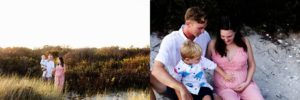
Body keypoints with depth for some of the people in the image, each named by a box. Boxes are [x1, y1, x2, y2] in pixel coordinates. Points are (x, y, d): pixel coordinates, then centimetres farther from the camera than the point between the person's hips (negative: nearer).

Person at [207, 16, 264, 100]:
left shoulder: (244, 42, -5)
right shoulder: (213, 44, -8)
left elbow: (251, 65, 5)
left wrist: (247, 82, -5)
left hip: (244, 84, 2)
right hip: (224, 87, -2)